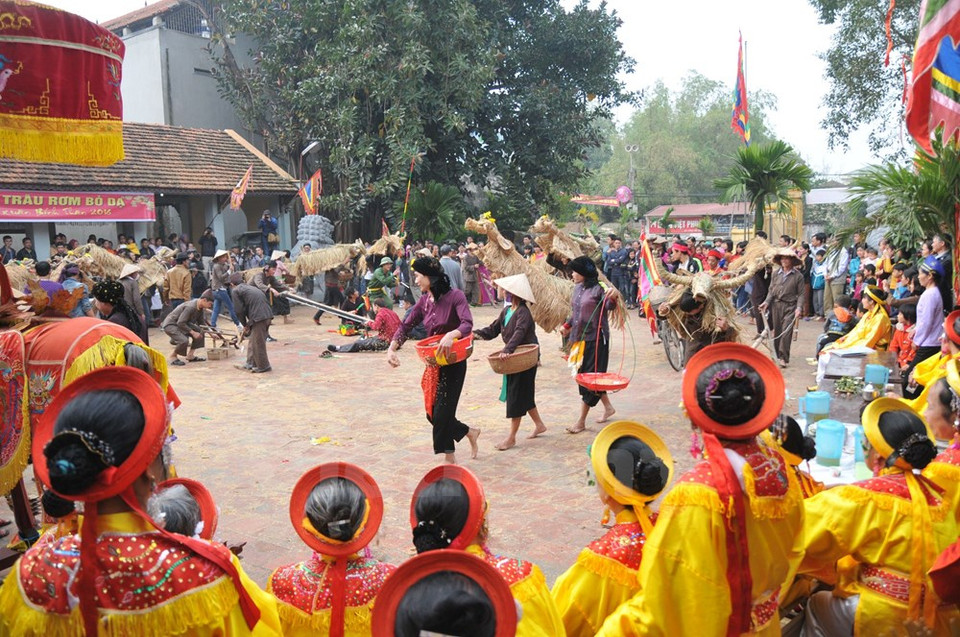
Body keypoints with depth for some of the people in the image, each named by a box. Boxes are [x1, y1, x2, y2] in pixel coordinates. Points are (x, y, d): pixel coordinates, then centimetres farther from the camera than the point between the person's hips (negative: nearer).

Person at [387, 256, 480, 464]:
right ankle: (470, 432, 30)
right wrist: (391, 348, -7)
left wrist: (451, 335, -46)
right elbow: (406, 326, 6)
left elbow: (467, 324, -27)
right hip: (433, 363, 7)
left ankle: (449, 459, 9)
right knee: (433, 413, 8)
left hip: (453, 363, -7)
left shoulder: (455, 296, -15)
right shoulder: (424, 301, 5)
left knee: (442, 412, -6)